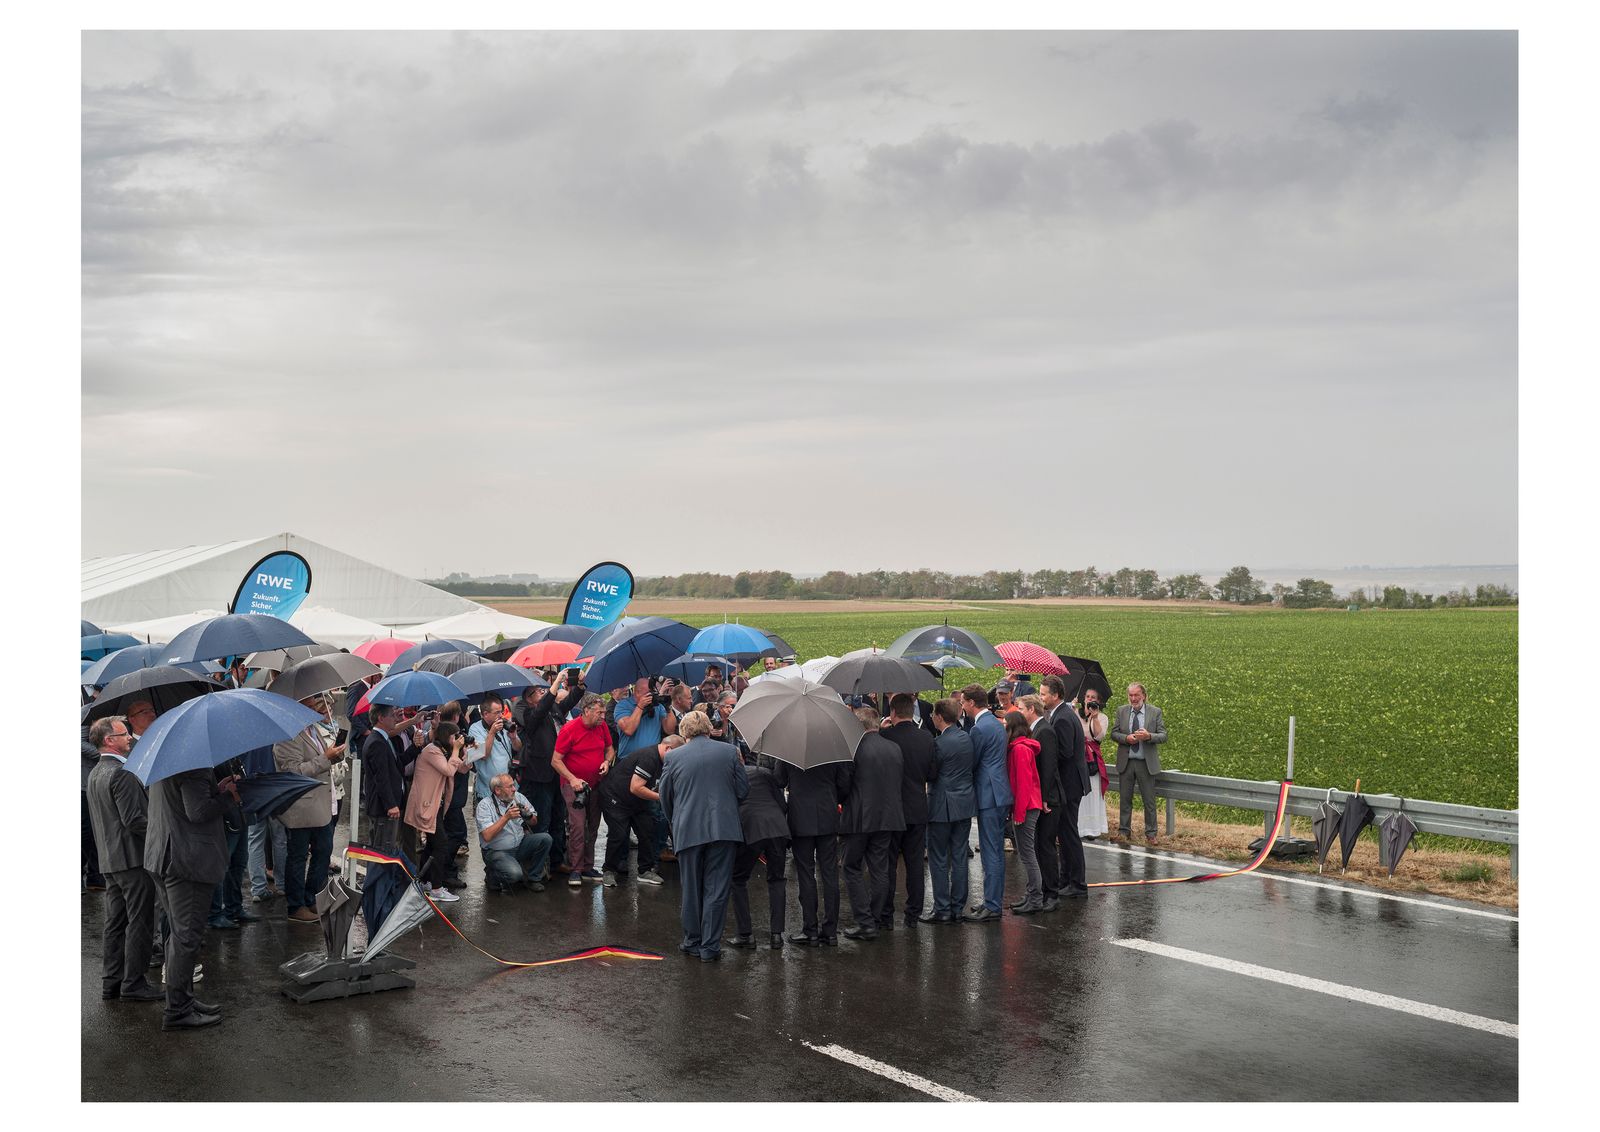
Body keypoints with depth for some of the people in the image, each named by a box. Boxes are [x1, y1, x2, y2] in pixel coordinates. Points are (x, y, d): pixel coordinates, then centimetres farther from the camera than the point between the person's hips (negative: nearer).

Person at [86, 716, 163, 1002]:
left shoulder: (94, 774, 15)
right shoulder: (122, 774, -17)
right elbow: (134, 820, -22)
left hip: (108, 859, 10)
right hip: (134, 858, -10)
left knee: (115, 923, 13)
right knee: (139, 923, -3)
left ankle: (111, 982, 18)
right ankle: (133, 984, -1)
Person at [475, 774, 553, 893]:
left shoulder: (518, 798, 3)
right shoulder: (484, 805, -11)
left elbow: (534, 822, 13)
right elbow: (487, 836, -22)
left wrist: (528, 816, -11)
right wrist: (506, 817, -26)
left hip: (520, 845, 6)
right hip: (497, 851, -6)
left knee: (545, 839, -18)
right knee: (514, 874, -32)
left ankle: (532, 878, -1)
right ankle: (491, 874, 4)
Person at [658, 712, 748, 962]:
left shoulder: (674, 757, 1)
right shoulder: (729, 752, 3)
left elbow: (665, 797, 10)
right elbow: (743, 790, 5)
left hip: (688, 831, 0)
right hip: (724, 829, 0)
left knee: (691, 890, 13)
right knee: (717, 889, 4)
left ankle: (692, 942, 22)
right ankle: (710, 947, 5)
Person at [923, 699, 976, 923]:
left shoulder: (940, 743, -18)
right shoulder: (966, 738, 3)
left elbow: (930, 773, -12)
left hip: (943, 807, -7)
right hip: (965, 804, 7)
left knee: (938, 860, 2)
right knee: (959, 858, 11)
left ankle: (942, 909, 3)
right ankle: (957, 908, 16)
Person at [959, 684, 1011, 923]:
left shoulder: (980, 728, -17)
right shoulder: (997, 724, 13)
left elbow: (970, 762, -12)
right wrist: (967, 720, 4)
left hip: (989, 796, -10)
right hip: (1000, 794, 10)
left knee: (990, 852, -6)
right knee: (996, 851, 15)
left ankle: (991, 907, -2)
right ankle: (995, 900, 23)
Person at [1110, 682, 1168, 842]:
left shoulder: (1155, 712, 0)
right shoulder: (1121, 711, 5)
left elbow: (1163, 736, -3)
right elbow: (1114, 733, 5)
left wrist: (1148, 736, -21)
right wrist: (1126, 738, -14)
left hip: (1146, 763, -2)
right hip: (1126, 762, 2)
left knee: (1149, 800, 3)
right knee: (1124, 799, 8)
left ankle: (1150, 833, 12)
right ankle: (1124, 830, 18)